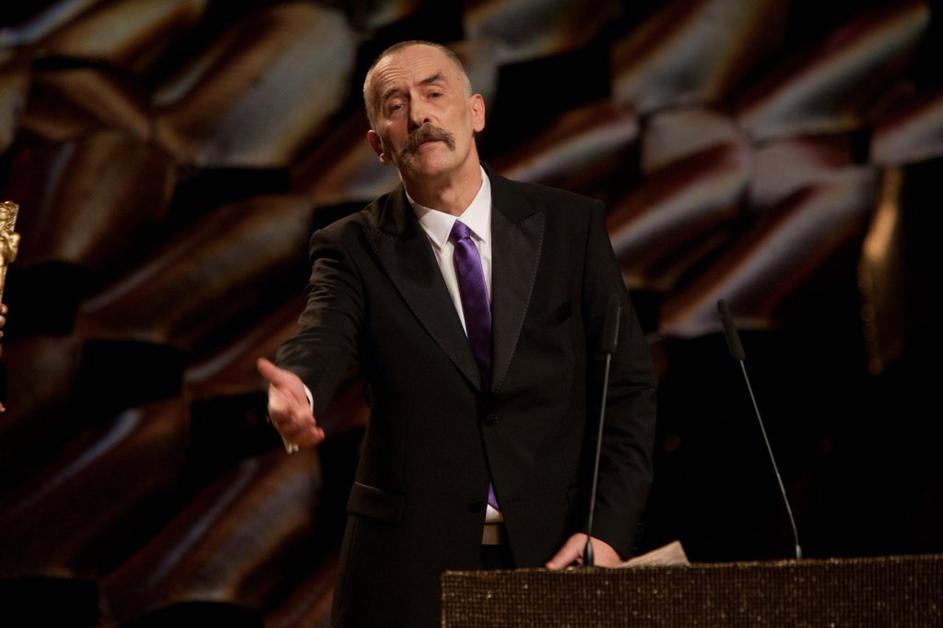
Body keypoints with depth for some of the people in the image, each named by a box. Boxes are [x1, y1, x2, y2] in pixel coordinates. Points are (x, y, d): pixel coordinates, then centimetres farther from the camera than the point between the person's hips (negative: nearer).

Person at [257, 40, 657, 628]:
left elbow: (629, 388, 3)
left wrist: (609, 530, -9)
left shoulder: (571, 225, 4)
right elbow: (322, 342, -17)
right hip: (412, 566, 0)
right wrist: (295, 391, -41)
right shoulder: (355, 248, 3)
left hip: (554, 554, 1)